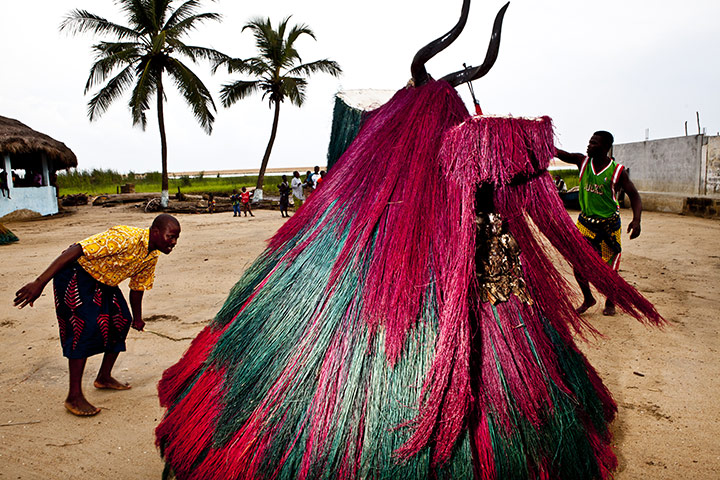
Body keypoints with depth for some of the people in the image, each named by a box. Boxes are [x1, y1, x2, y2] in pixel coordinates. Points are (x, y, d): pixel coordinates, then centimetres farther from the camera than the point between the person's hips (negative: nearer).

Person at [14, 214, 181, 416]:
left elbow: (138, 287, 11)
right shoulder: (125, 238, -33)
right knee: (85, 326, -17)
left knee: (121, 321, 8)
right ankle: (74, 397, -9)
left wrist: (137, 317, 22)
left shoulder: (152, 255, -5)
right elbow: (76, 251, -36)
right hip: (76, 273, -9)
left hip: (103, 281, 9)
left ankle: (104, 377, 25)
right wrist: (39, 283, -39)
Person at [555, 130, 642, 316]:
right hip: (585, 222, 2)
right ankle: (588, 299, 26)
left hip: (609, 225, -2)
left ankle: (610, 303, 31)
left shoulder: (617, 171, -10)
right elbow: (560, 154, -13)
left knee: (608, 269, 6)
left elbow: (634, 195, -7)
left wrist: (636, 220, -22)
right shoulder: (583, 161, -3)